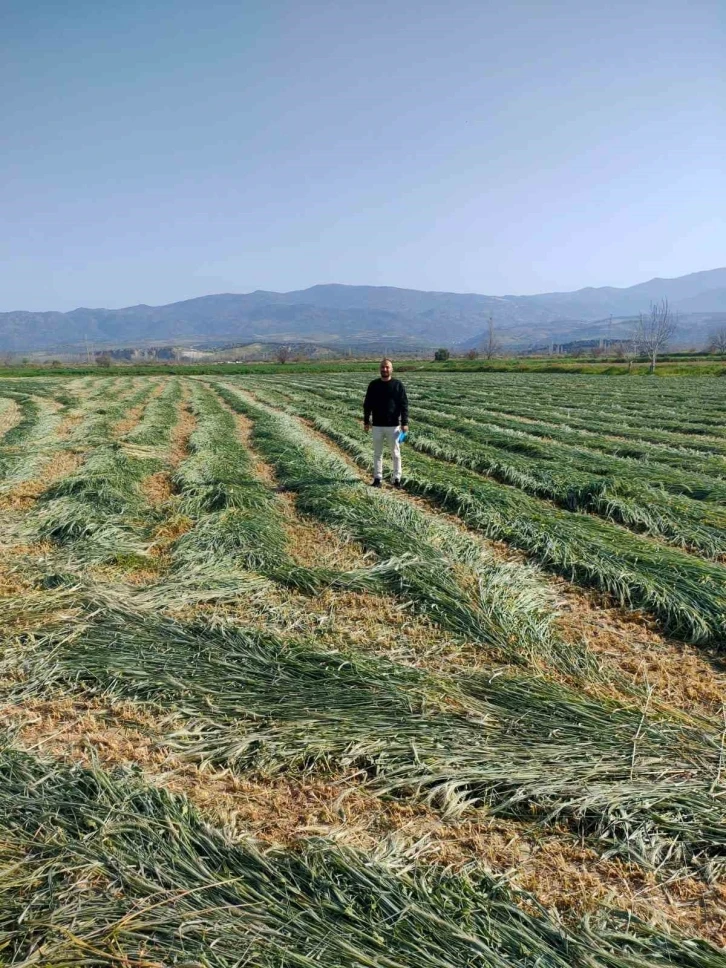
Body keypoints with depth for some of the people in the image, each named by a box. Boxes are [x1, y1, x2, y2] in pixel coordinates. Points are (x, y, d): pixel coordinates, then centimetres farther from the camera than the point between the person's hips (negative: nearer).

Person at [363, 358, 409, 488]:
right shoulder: (373, 385, 4)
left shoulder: (398, 385, -2)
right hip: (377, 425, 2)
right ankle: (377, 478, 16)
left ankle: (397, 478, 12)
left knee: (395, 453, 4)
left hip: (393, 426, -2)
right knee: (377, 453, 8)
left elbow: (404, 405, -3)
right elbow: (367, 404, 9)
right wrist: (366, 421, 6)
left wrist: (405, 423, -9)